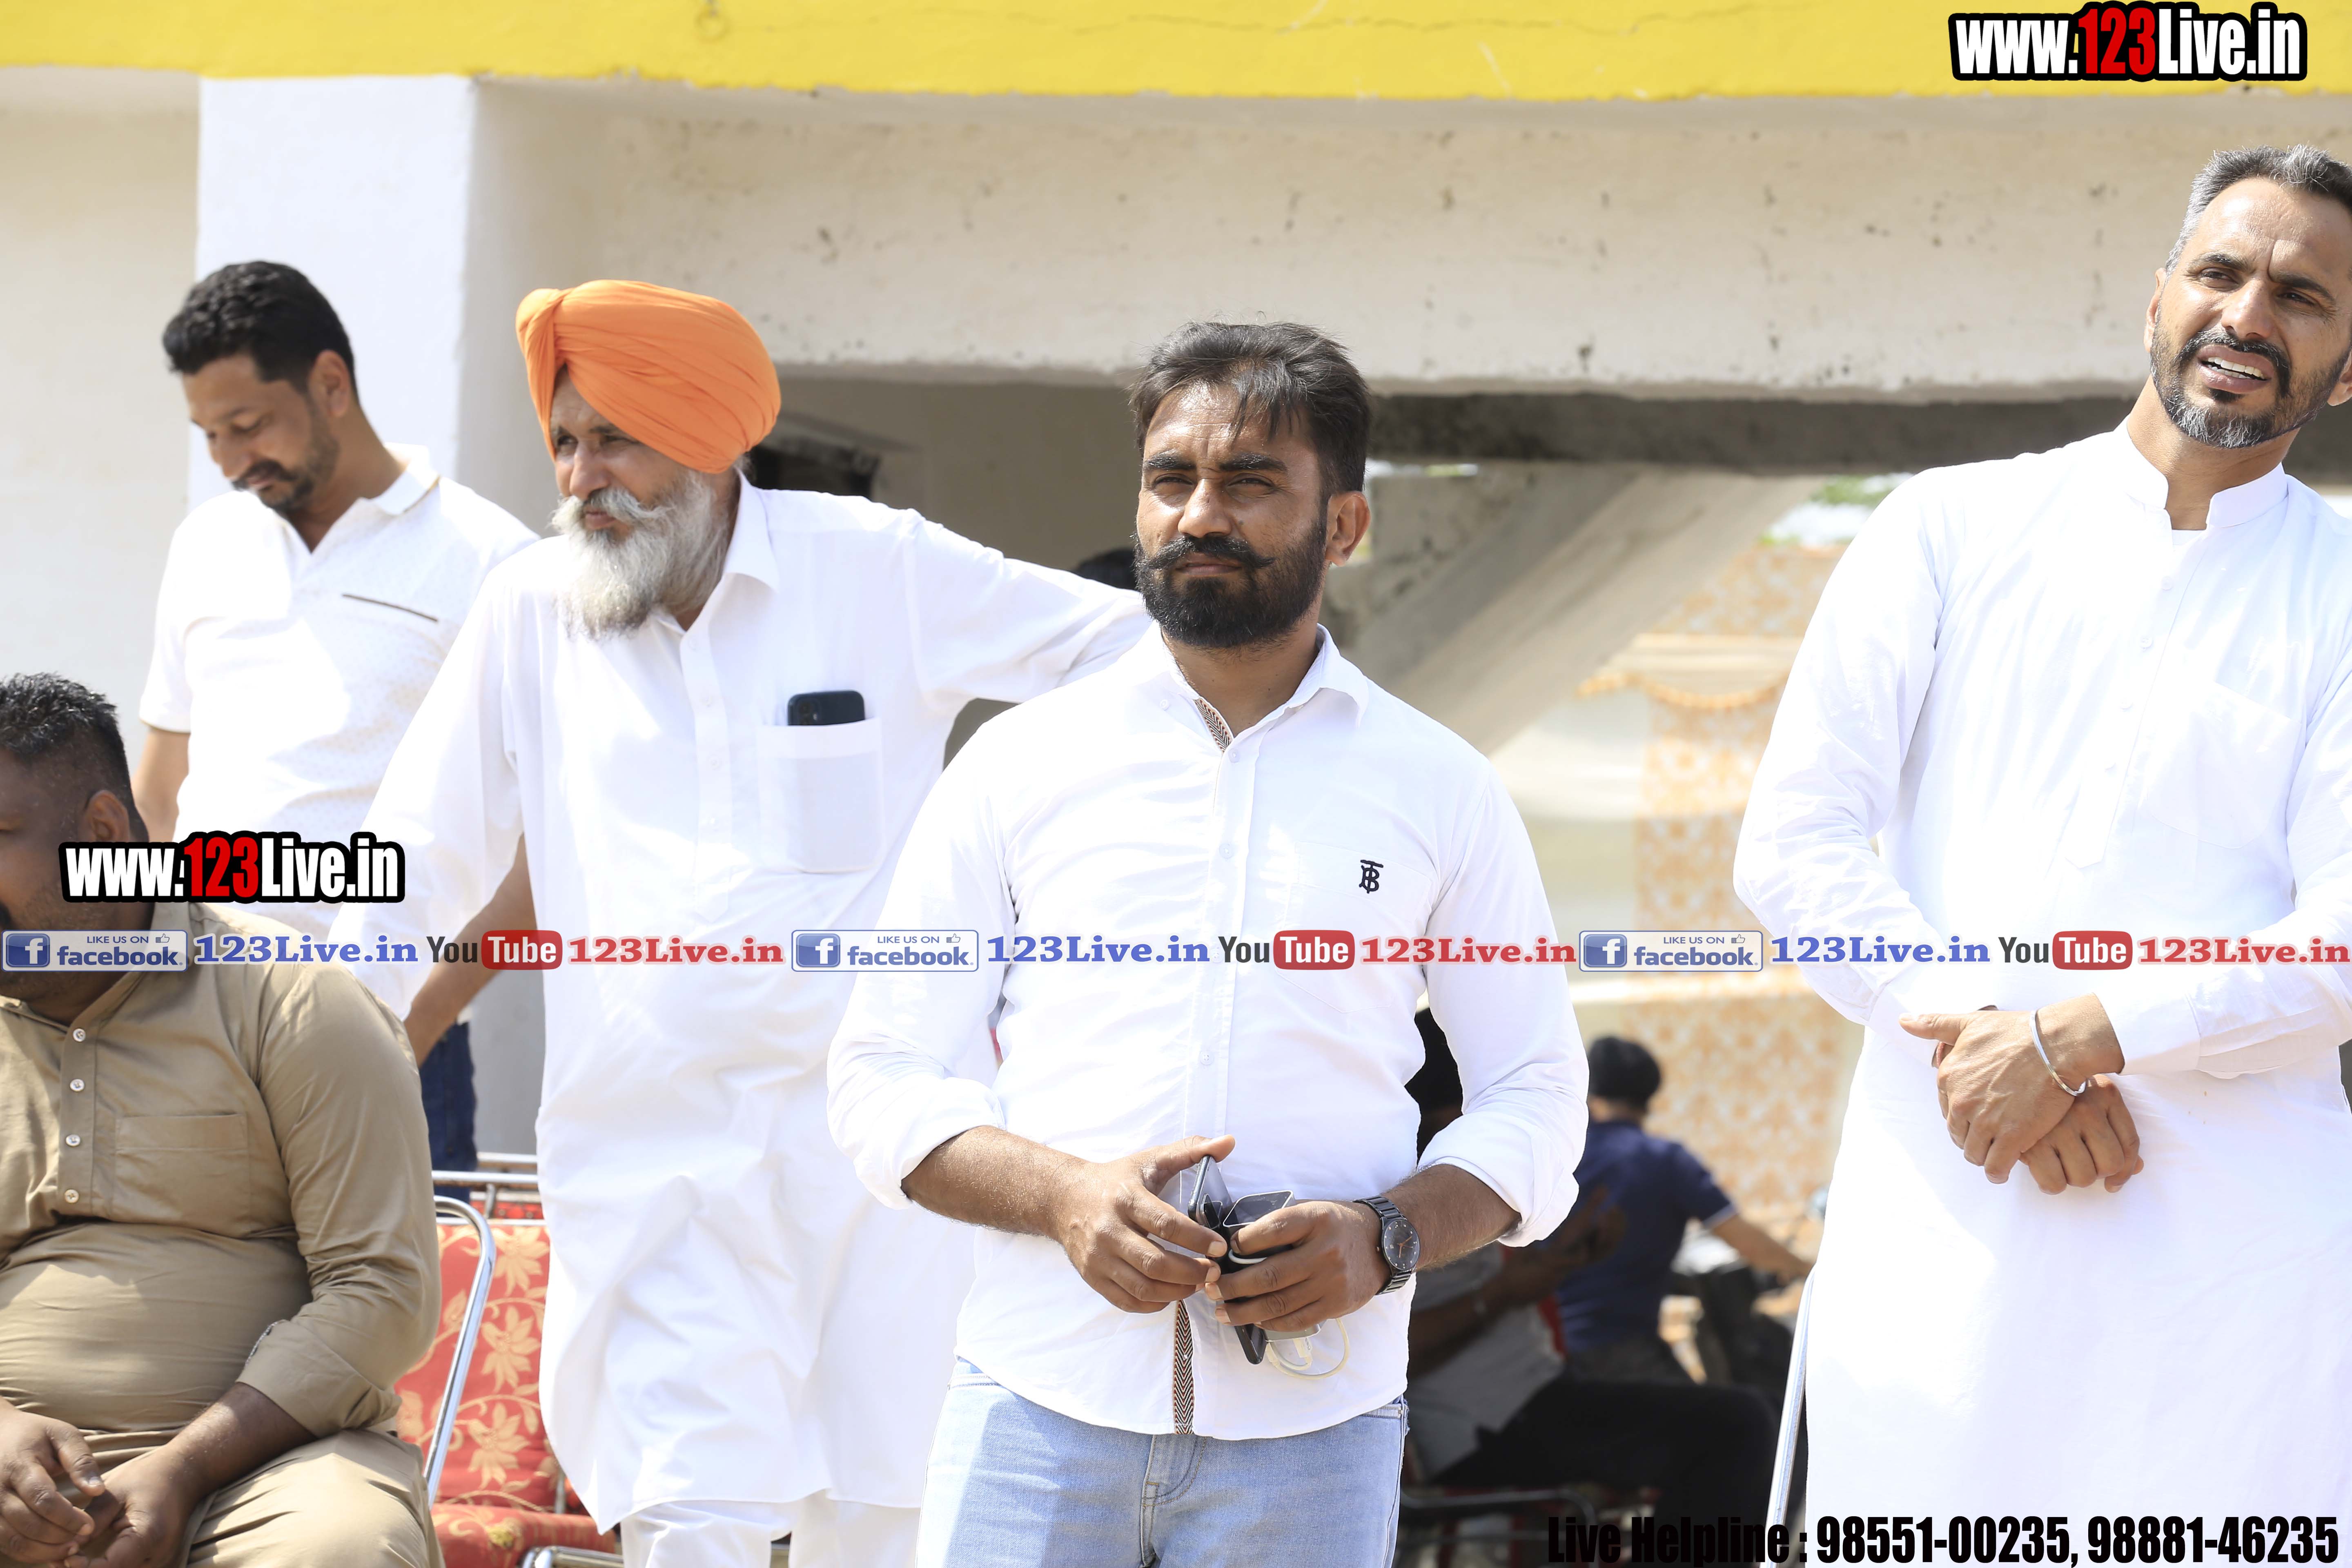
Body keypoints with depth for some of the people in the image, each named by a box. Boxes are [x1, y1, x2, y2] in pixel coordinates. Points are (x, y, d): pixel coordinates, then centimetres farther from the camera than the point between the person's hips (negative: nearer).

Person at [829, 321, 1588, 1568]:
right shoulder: (1019, 764, 8)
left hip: (1310, 1419, 0)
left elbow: (1536, 1099, 10)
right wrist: (1063, 1196, -12)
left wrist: (1388, 1237, -9)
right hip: (1041, 1403, 0)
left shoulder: (1439, 789, 9)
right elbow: (883, 1081, 7)